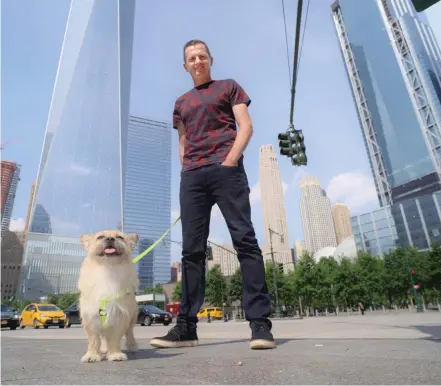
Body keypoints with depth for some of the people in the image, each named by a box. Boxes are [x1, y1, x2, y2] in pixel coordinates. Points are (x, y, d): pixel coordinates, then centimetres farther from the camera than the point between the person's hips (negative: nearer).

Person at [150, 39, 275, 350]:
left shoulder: (229, 87, 17)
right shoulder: (182, 103, 28)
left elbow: (246, 127, 5)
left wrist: (230, 161, -11)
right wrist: (186, 169, 6)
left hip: (226, 169, -4)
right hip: (192, 176, 4)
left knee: (245, 240, -12)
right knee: (192, 250, -1)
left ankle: (260, 322, -9)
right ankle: (186, 327, 2)